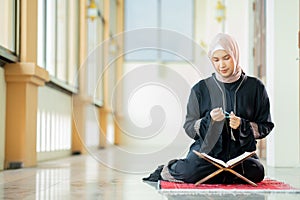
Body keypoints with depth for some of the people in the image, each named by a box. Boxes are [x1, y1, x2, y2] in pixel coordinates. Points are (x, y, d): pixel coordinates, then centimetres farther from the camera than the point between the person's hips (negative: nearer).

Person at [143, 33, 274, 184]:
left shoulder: (255, 87, 6)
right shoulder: (201, 89, 6)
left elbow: (266, 126, 7)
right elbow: (189, 127, 4)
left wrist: (242, 125, -12)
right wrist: (209, 120, -16)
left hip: (240, 153, 3)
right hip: (206, 151, -2)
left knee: (256, 172, -30)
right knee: (192, 171, -35)